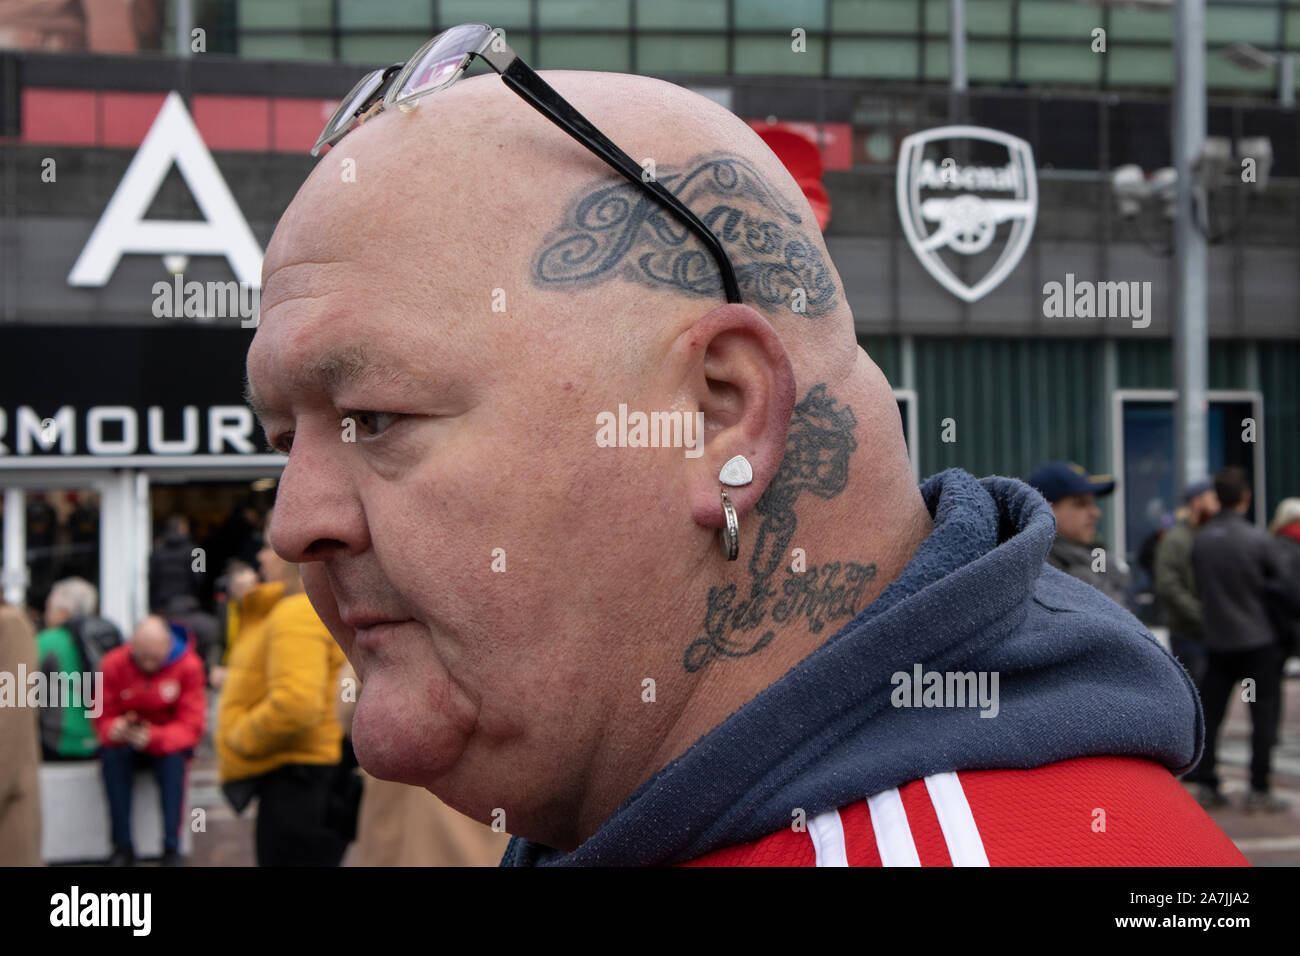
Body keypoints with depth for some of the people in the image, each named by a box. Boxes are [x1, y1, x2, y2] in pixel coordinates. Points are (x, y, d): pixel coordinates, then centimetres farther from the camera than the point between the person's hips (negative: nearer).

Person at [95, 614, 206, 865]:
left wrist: (154, 738, -37)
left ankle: (171, 848, -29)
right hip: (127, 742, 1)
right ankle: (123, 846, -24)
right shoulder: (114, 663, -11)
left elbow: (191, 725, -18)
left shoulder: (188, 665, -15)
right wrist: (114, 730, -33)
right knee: (113, 757, -32)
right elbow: (103, 717, -7)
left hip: (167, 742, -1)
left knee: (173, 759, -35)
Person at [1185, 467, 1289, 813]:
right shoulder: (1257, 540, -15)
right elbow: (1279, 583, -2)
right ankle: (1259, 790, 2)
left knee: (1210, 713, 11)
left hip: (1218, 641, 4)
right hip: (1258, 641, -4)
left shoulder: (1200, 540, -2)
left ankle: (1205, 784, 13)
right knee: (1264, 715, 3)